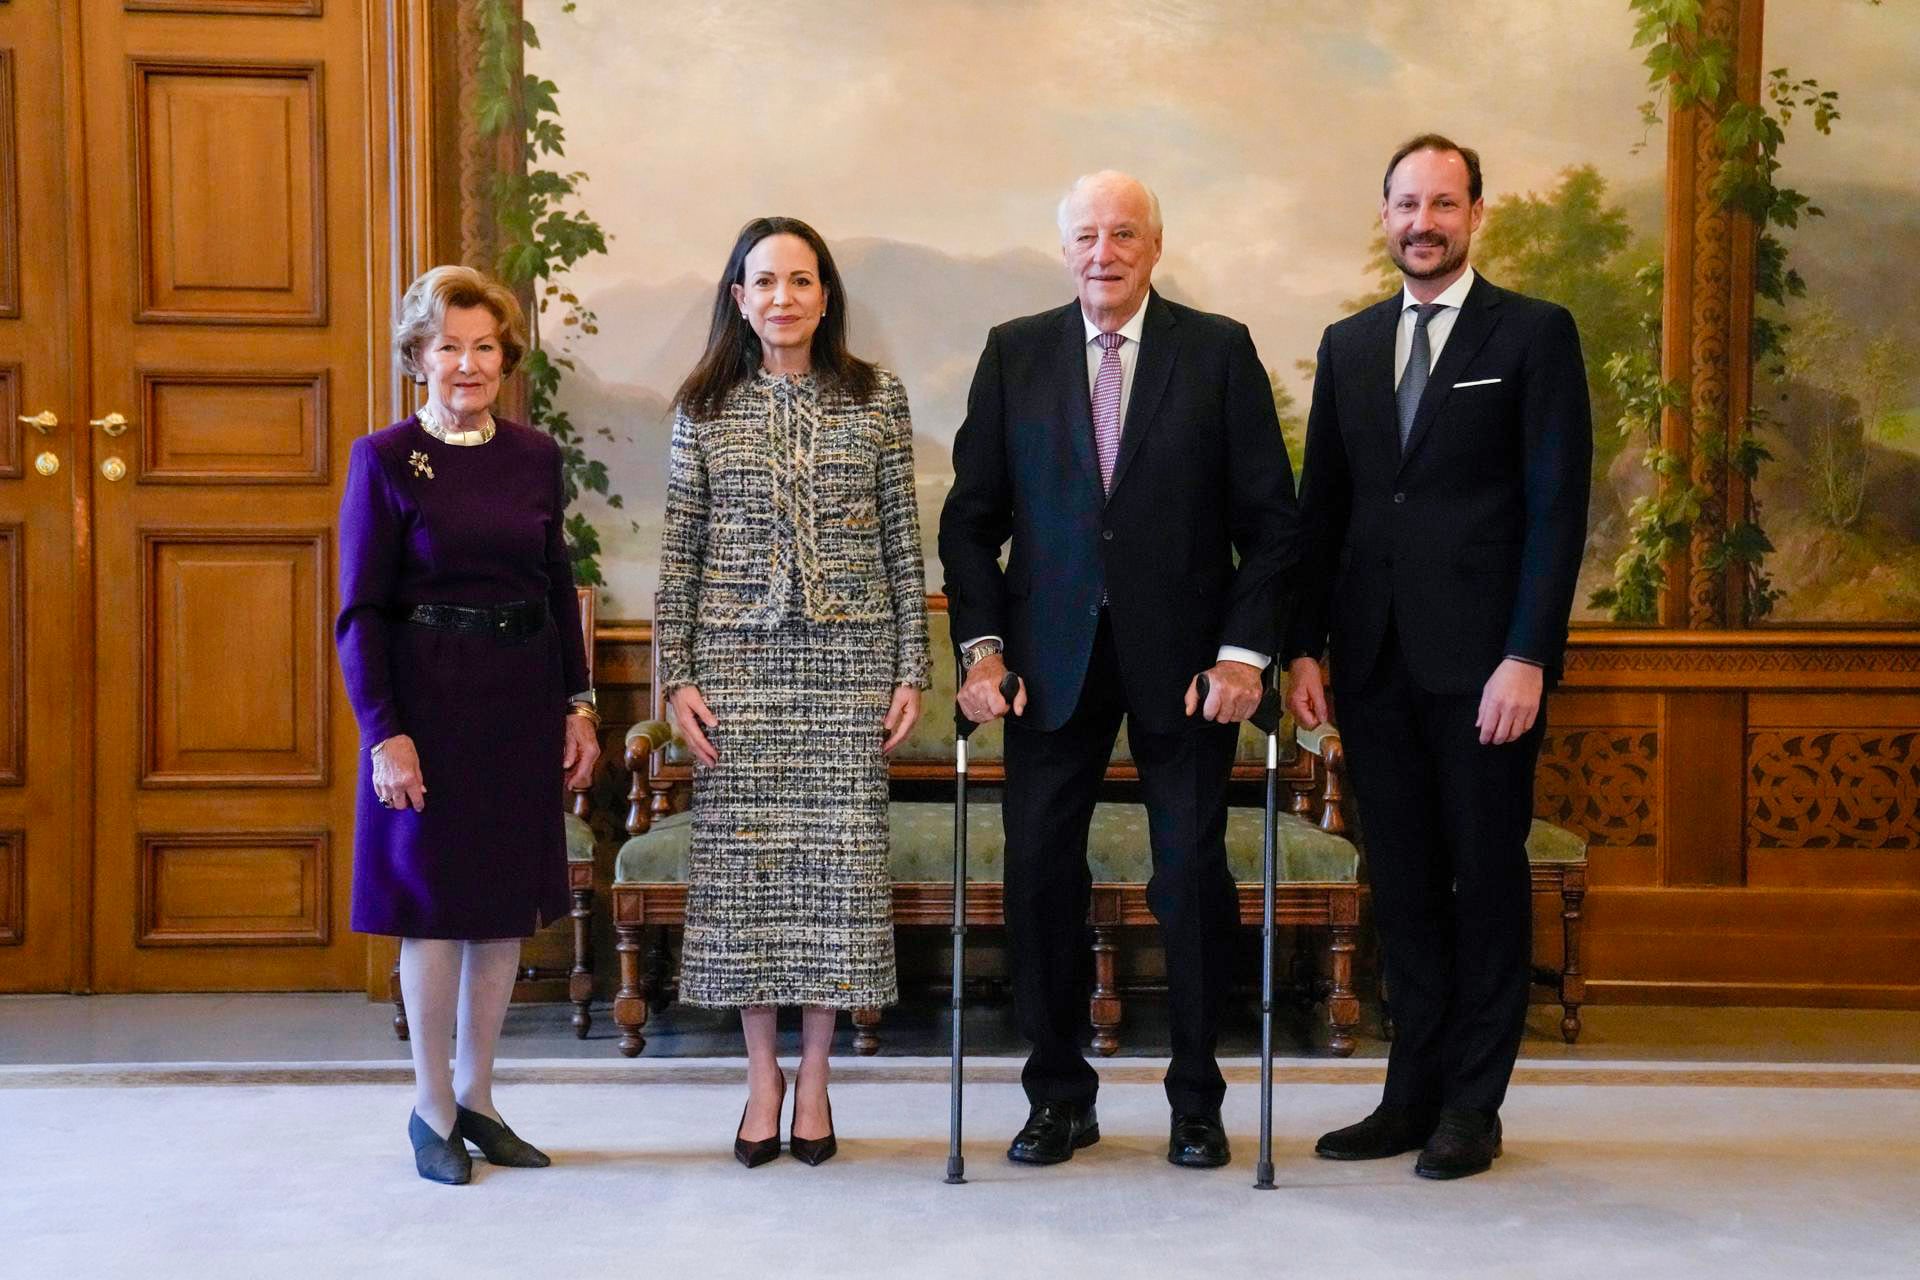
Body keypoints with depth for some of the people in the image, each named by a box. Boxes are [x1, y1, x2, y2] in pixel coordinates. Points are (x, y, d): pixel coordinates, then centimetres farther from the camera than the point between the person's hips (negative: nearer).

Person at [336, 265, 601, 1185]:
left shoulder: (535, 455, 7)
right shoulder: (385, 459, -5)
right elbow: (359, 612, -7)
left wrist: (577, 706, 7)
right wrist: (384, 732, -14)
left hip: (523, 700, 4)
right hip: (429, 701, -4)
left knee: (509, 902, 10)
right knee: (435, 902, 3)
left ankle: (476, 1095, 24)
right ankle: (431, 1108, 18)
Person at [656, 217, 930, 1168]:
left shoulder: (876, 400, 4)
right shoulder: (704, 409, 5)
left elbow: (903, 543, 4)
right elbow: (680, 553, 5)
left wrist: (913, 668, 1)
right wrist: (675, 676, -1)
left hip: (848, 661, 0)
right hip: (737, 662, 1)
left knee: (837, 855, 2)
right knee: (743, 855, 3)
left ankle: (814, 1074, 16)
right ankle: (761, 1072, 18)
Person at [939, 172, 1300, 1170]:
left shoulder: (1218, 350, 1)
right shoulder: (1013, 354, 6)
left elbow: (1270, 518, 0)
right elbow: (971, 517, 6)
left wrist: (1245, 649, -8)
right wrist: (982, 646, -4)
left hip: (1183, 658, -1)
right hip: (1054, 657, 1)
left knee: (1193, 876, 4)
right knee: (1039, 872, 2)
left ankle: (1197, 1099, 19)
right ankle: (1059, 1095, 18)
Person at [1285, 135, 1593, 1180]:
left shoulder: (1535, 334, 0)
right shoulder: (1348, 346, 13)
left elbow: (1557, 506, -6)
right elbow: (1321, 506, 13)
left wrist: (1528, 657, -14)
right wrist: (1303, 645, 5)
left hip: (1483, 661, -4)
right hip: (1375, 661, 4)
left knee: (1487, 879, 4)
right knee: (1402, 884, 9)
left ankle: (1472, 1106, 14)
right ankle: (1414, 1094, 18)